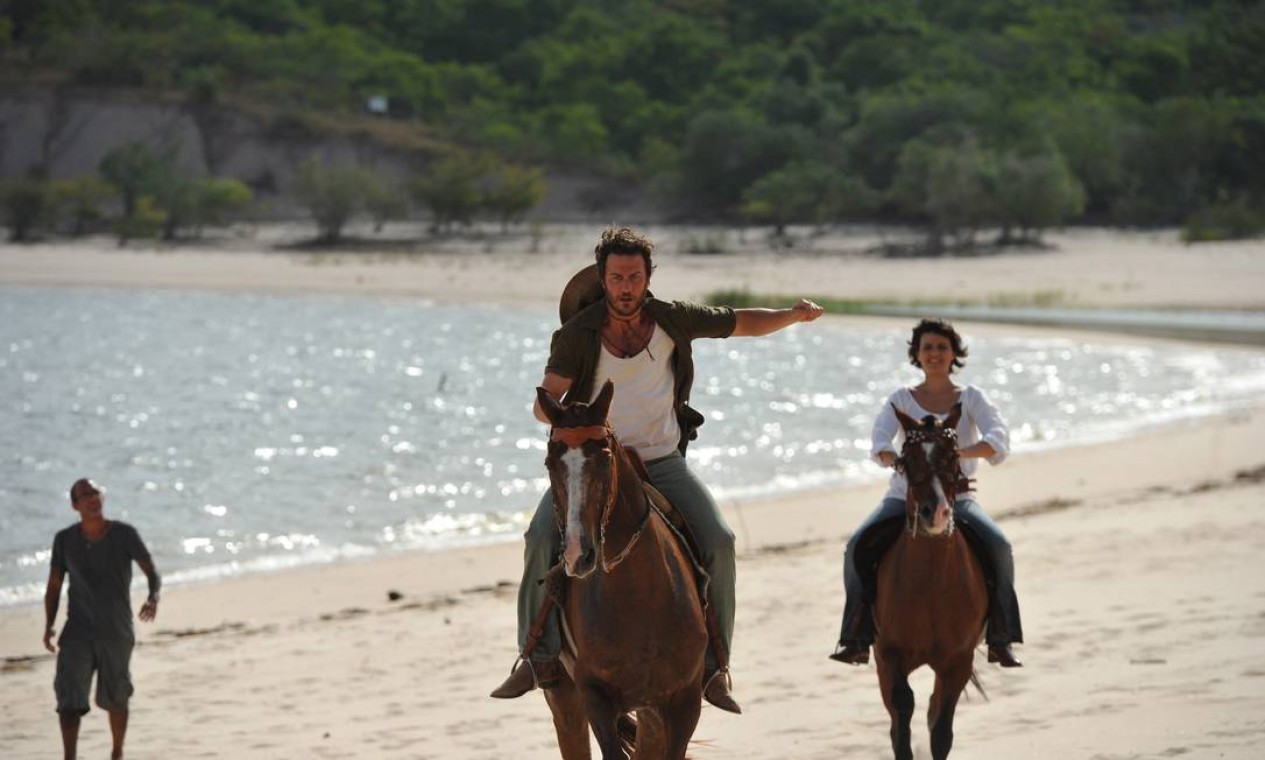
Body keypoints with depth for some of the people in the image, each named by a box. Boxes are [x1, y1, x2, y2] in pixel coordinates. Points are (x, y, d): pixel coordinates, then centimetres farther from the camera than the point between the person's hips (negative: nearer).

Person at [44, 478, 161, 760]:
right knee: (69, 697, -16)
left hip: (117, 632, 0)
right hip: (77, 631, 0)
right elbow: (54, 586, 6)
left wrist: (153, 598, -31)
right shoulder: (65, 540, -2)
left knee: (115, 699, 14)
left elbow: (152, 572, -9)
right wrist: (49, 626, -7)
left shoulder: (125, 534, -8)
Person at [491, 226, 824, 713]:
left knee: (719, 541, -19)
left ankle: (714, 666, -9)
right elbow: (544, 404, -11)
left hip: (662, 461, 1)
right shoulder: (578, 333, -9)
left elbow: (741, 323, 8)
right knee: (542, 536, -25)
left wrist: (793, 315, -9)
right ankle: (538, 657, -14)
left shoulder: (672, 320, -3)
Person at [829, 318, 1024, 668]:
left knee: (998, 546, -28)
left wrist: (960, 452, -34)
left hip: (957, 497, -1)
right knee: (858, 547, -23)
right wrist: (896, 460, -34)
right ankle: (857, 640, -15)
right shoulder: (902, 400, 5)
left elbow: (998, 439, -14)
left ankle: (1000, 641, -20)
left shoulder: (971, 398, 3)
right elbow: (879, 443, -9)